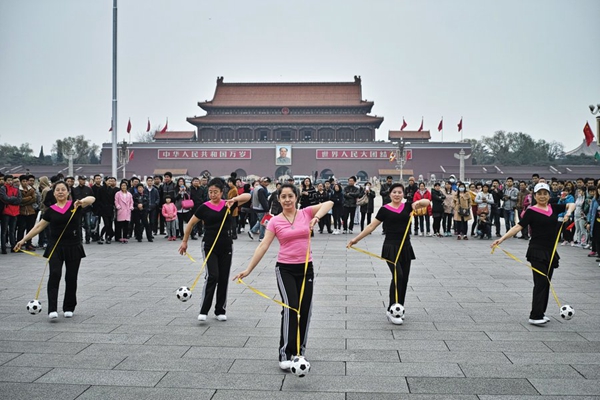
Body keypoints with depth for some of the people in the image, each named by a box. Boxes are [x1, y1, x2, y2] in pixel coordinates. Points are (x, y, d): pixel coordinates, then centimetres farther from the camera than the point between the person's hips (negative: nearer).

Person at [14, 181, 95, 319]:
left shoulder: (75, 205, 1)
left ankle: (68, 308, 21)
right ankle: (52, 310, -15)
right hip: (55, 247, 1)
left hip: (73, 247, 0)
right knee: (54, 275, -13)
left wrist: (82, 201, -35)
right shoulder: (51, 210, 5)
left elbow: (92, 199, -15)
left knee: (71, 278, 6)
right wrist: (23, 240, 9)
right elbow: (39, 227, 10)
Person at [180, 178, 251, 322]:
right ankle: (203, 311, -8)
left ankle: (220, 310, 19)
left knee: (224, 278, 7)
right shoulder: (204, 207, -3)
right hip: (209, 246, -2)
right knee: (212, 276, -14)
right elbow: (190, 224, 7)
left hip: (226, 246, 2)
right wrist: (184, 241, 9)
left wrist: (234, 199, -25)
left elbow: (248, 196, -8)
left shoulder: (228, 204, 1)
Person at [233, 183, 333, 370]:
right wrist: (248, 269, -15)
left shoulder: (306, 213, 0)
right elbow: (263, 246, -8)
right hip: (285, 269, -2)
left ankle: (299, 350, 24)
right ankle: (285, 354, -11)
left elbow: (329, 203, -9)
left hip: (305, 268, 3)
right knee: (291, 307, -17)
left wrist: (317, 217, -27)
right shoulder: (275, 221, -3)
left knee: (305, 310, 8)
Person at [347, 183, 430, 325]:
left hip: (405, 247, 4)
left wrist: (419, 202, -25)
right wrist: (356, 239, -4)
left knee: (404, 279, 7)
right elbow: (371, 226, -1)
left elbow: (427, 202, -3)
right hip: (391, 247, -4)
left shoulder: (407, 206, 5)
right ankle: (391, 310, -10)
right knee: (398, 276, -17)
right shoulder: (385, 209, -4)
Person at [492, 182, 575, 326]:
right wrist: (502, 238, -27)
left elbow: (571, 204, 19)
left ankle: (540, 313, 20)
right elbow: (518, 227, -15)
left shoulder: (554, 208, 8)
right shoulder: (531, 211, -8)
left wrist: (568, 212, -5)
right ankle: (535, 316, -8)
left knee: (546, 282, 10)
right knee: (541, 282, -10)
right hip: (537, 251, -6)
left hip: (551, 251, 6)